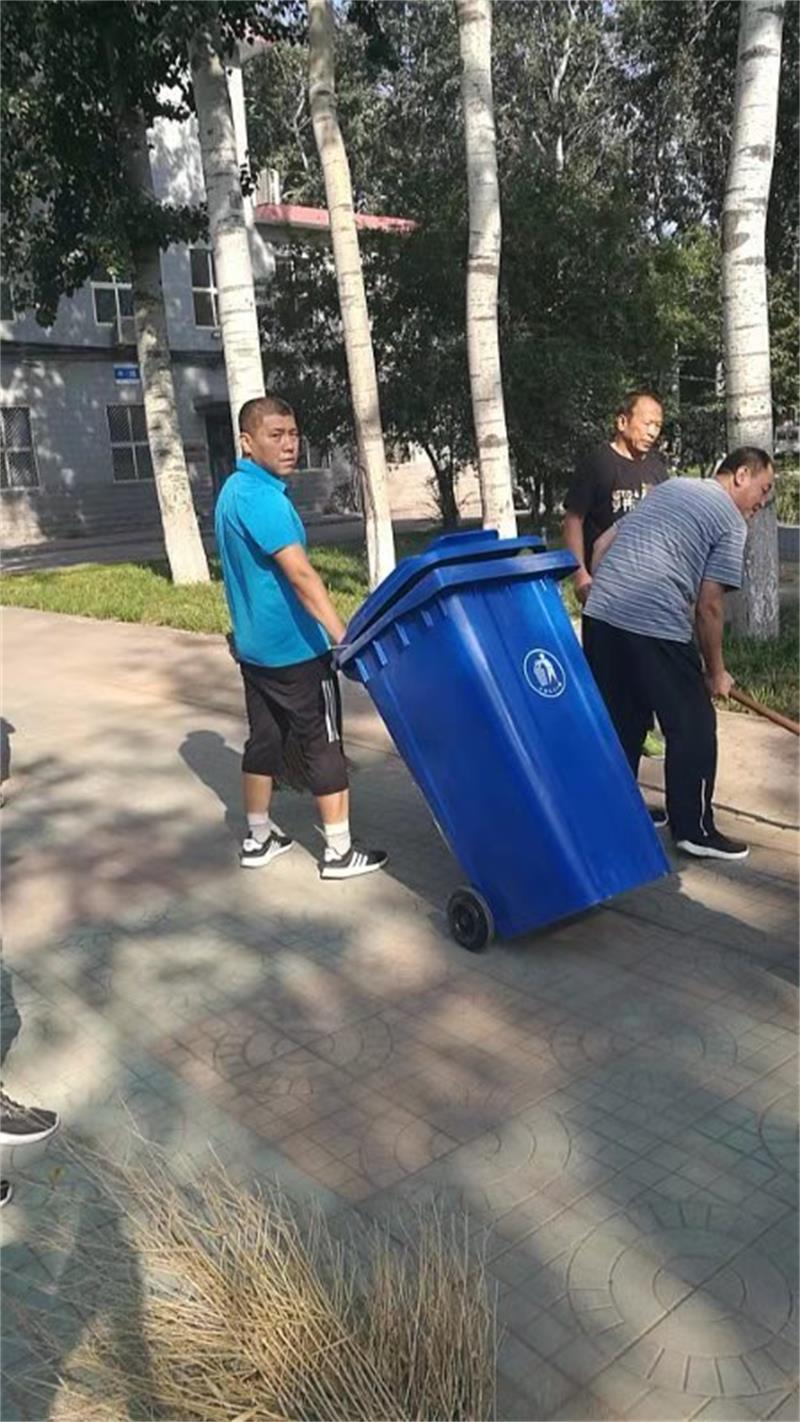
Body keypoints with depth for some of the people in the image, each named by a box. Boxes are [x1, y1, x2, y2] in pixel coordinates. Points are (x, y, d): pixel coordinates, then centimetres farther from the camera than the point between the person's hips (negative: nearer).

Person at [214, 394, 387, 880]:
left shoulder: (234, 490, 12)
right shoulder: (261, 496, -20)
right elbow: (300, 574, -29)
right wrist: (344, 638, -34)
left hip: (256, 646, 9)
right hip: (295, 648, -9)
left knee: (265, 739, 16)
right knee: (324, 745, 1)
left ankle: (259, 838, 25)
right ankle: (340, 851, 9)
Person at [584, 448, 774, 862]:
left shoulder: (669, 487, 24)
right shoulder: (731, 521, 3)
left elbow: (603, 544, 23)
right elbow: (709, 606, -2)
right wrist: (716, 671, 9)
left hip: (601, 613, 8)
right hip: (657, 626, -7)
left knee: (622, 720, 19)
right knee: (693, 726, 7)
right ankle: (695, 829, 14)